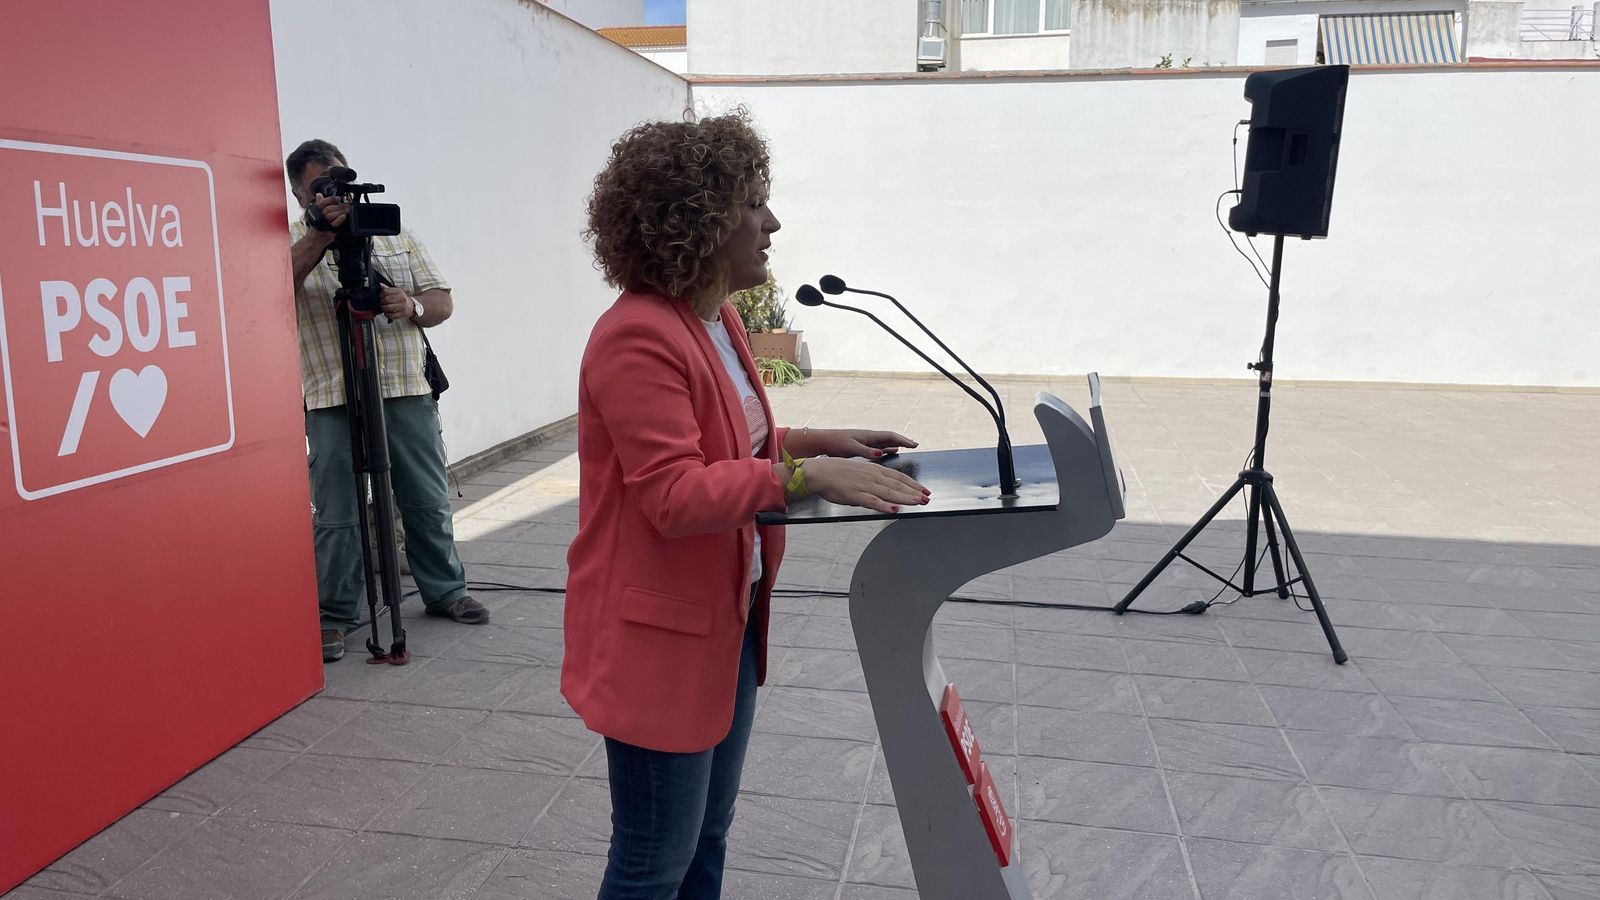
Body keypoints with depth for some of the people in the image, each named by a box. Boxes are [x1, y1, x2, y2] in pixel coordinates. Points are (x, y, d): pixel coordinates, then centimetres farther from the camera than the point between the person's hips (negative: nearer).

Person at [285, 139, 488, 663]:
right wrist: (322, 234, -28)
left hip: (408, 390, 3)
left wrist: (412, 306, -11)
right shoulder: (294, 241, 5)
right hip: (333, 401, -3)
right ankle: (335, 614, 14)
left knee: (429, 502, 10)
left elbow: (442, 301, 10)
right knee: (337, 515, 0)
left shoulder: (393, 233, 14)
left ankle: (445, 592, 25)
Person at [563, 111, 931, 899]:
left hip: (726, 617, 9)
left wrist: (815, 442, 3)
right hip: (660, 636, -9)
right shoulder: (638, 339, -22)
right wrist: (806, 475, -32)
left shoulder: (717, 317, 8)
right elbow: (674, 496, -27)